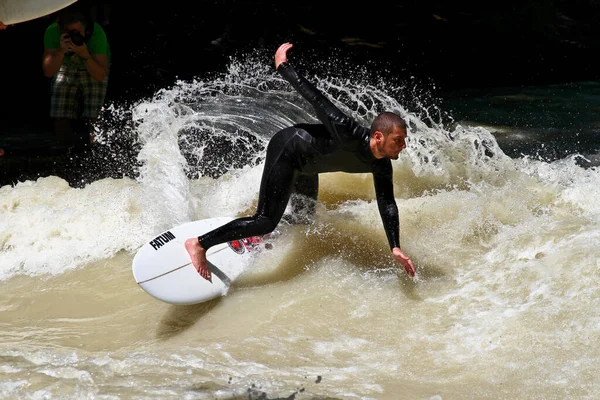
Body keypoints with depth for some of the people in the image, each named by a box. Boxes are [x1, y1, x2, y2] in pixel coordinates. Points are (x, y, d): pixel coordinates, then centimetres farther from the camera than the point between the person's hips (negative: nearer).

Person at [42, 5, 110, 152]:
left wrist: (85, 55, -47)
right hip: (66, 71, 2)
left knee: (88, 124, -16)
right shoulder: (52, 32, -29)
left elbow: (100, 76, -32)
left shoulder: (97, 33, -34)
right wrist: (61, 51, -43)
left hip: (93, 70, -2)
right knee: (61, 126, -9)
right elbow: (48, 72, -27)